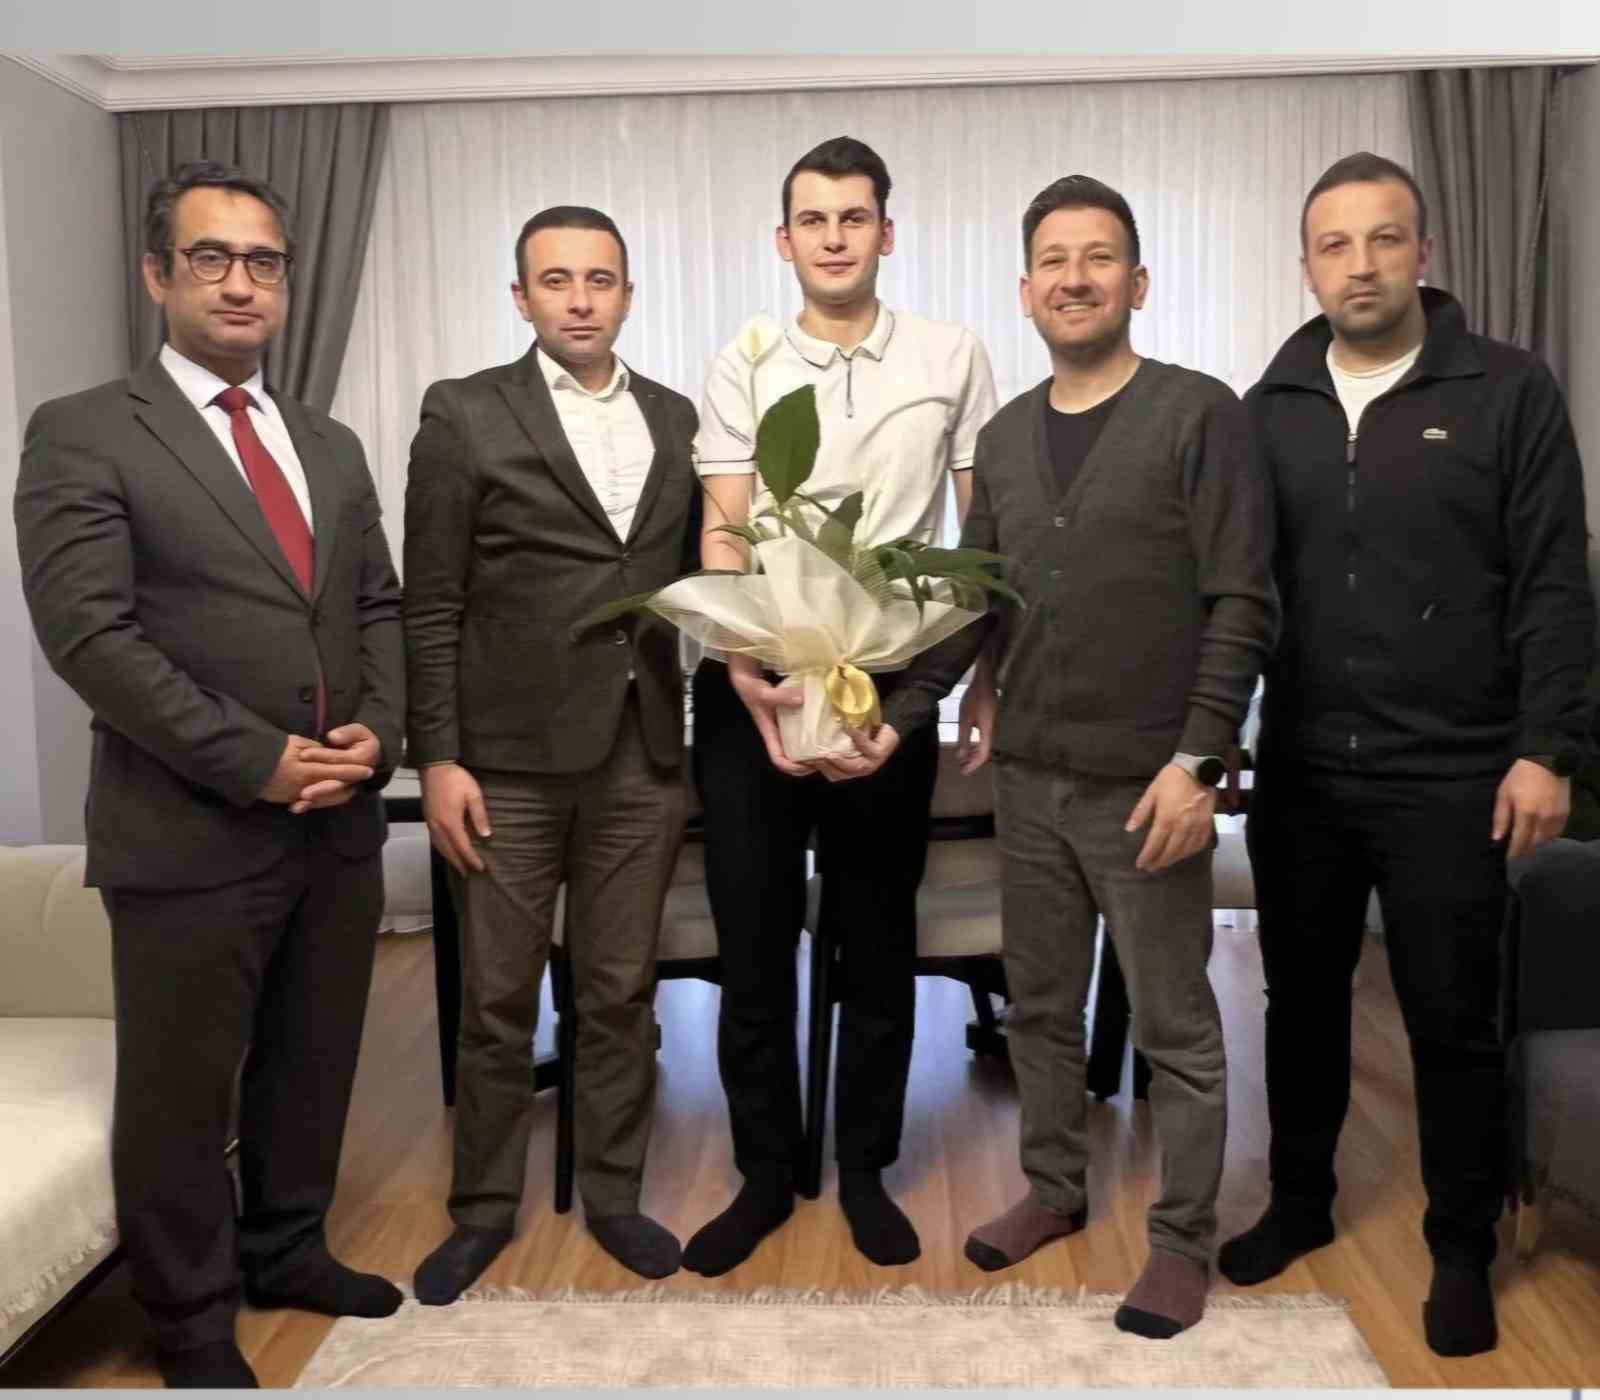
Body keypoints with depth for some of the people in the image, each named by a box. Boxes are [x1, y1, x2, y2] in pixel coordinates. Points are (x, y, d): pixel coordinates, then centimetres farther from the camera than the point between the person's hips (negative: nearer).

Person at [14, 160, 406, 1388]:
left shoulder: (332, 446, 14)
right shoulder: (82, 436, -5)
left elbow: (379, 606, 14)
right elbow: (91, 634, -14)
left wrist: (378, 729, -4)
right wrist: (255, 760, -17)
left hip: (342, 822, 6)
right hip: (189, 831, -5)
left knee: (315, 1065, 17)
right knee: (181, 1092, 8)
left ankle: (287, 1249, 38)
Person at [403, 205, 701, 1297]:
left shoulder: (676, 418, 9)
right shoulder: (465, 415, -1)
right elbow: (431, 607, -4)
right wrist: (437, 758, -8)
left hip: (642, 755, 3)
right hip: (509, 757, -2)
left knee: (622, 992, 12)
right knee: (498, 1000, 8)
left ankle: (613, 1192, 29)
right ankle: (485, 1208, 26)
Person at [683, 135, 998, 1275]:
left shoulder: (952, 357, 4)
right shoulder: (744, 366, 3)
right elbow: (722, 538, -3)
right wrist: (749, 678, -18)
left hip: (889, 685, 0)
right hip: (752, 688, 1)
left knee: (879, 940, 9)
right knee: (753, 939, 7)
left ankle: (865, 1168, 27)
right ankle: (767, 1173, 24)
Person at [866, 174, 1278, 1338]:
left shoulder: (1201, 416, -6)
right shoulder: (1004, 437, 10)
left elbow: (1242, 607, -11)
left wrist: (1197, 761, -17)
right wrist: (902, 719, 4)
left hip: (1146, 782, -5)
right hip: (1029, 775, 6)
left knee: (1175, 1026, 6)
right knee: (1040, 1008, 16)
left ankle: (1184, 1240, 21)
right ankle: (1054, 1188, 34)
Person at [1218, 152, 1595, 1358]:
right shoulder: (1269, 409, 7)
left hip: (1449, 779, -3)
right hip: (1298, 773, 3)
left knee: (1453, 1023, 7)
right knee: (1302, 1001, 15)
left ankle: (1463, 1253, 26)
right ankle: (1300, 1201, 35)